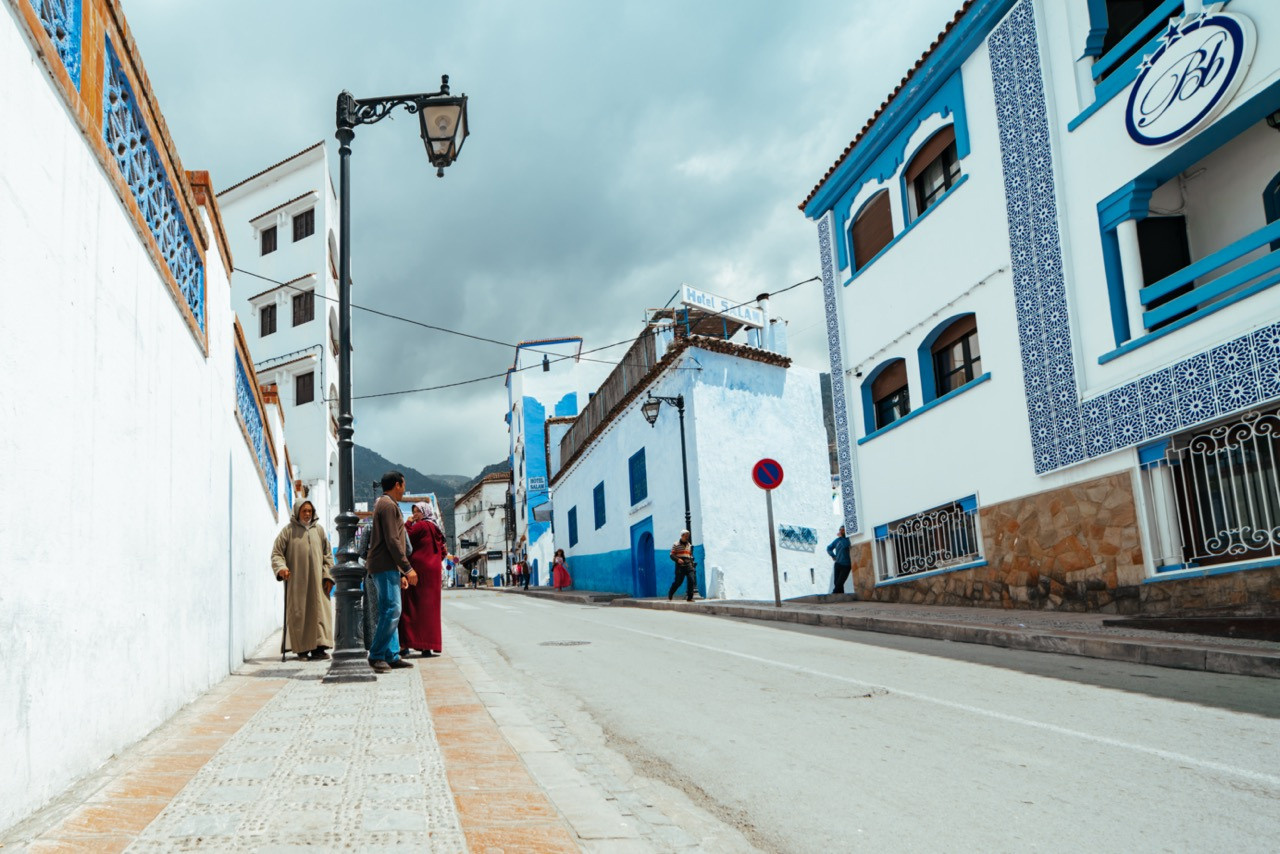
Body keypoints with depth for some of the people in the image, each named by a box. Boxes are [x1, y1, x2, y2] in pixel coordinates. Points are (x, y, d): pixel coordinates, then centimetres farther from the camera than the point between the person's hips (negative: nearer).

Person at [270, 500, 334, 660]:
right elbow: (276, 553, 0)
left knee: (319, 611, -5)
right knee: (298, 613, 0)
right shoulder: (289, 530, 3)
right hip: (296, 580, -2)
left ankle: (318, 648, -6)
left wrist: (328, 576, 4)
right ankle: (302, 649, 7)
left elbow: (327, 555, 13)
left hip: (316, 580, 2)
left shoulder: (319, 529, 12)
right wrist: (281, 567, -19)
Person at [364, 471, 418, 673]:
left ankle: (391, 656, 9)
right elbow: (392, 541, -17)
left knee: (389, 612, 8)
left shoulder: (385, 504, 24)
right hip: (385, 567, -11)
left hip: (387, 568, 11)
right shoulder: (388, 505, -8)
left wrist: (400, 573, 23)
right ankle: (376, 655, -11)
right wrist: (407, 568, -16)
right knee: (392, 610, -13)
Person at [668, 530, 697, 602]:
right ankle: (669, 596, 10)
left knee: (691, 580, -12)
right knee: (677, 582, -6)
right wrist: (677, 559, -19)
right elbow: (672, 555, -2)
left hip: (688, 566, 4)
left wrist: (692, 564, 16)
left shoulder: (689, 545, 18)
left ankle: (689, 598, -6)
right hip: (680, 566, -4)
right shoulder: (676, 545, 2)